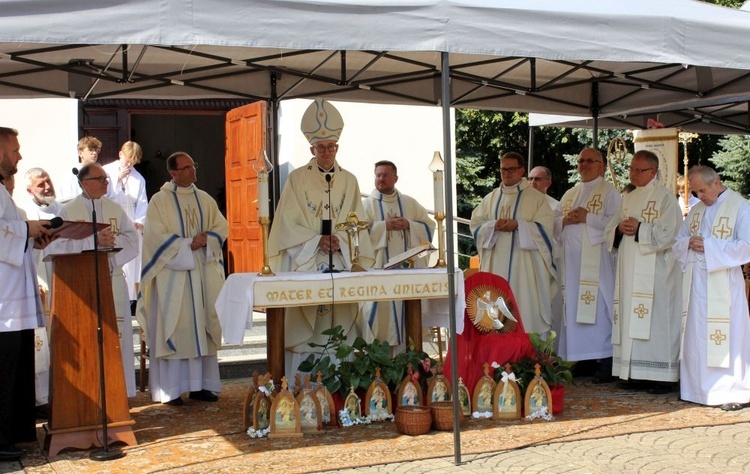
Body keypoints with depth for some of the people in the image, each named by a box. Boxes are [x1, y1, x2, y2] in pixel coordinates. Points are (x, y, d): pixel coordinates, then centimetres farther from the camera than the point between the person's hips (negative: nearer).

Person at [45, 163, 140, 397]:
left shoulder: (115, 209, 14)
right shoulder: (68, 211, 3)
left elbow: (132, 238, 5)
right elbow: (58, 246, -8)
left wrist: (112, 241, -15)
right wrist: (94, 241, -18)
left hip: (112, 279, 3)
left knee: (116, 334, -1)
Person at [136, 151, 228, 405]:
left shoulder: (205, 199, 13)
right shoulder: (159, 201, -2)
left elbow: (222, 227, 10)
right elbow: (156, 236, -10)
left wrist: (206, 239, -10)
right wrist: (188, 244, -15)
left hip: (203, 270, 5)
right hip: (172, 273, -5)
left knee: (203, 327, 4)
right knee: (172, 329, -4)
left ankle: (201, 384, 11)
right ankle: (170, 389, 1)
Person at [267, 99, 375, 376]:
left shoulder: (349, 181, 12)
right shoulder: (297, 179, 3)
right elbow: (288, 222, -3)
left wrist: (341, 240, -11)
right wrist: (316, 240, -15)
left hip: (342, 262, 3)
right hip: (306, 262, -2)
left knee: (342, 322, -3)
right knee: (307, 324, -8)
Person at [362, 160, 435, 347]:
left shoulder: (410, 203, 13)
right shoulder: (366, 204, 4)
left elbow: (429, 226, 8)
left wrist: (409, 225, -8)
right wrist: (384, 225, -15)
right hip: (379, 269, -3)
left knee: (407, 313, 2)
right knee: (381, 310, -7)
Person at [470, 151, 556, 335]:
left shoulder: (536, 197, 2)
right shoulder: (491, 198, 15)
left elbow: (545, 227, -6)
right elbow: (476, 224, 11)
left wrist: (518, 225, -16)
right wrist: (493, 226, -9)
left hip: (524, 263, -4)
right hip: (496, 263, 4)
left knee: (524, 305, -6)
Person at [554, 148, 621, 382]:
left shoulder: (610, 192, 1)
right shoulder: (569, 194, 21)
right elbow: (554, 222, 18)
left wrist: (587, 218, -15)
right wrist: (565, 220, -3)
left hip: (596, 262, -6)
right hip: (571, 261, 6)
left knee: (597, 309, -9)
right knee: (572, 308, 4)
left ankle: (604, 361, -5)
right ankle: (575, 359, 9)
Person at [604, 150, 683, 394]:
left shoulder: (665, 197, -4)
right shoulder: (628, 198, 18)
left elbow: (668, 234, -14)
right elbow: (610, 230, 18)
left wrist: (639, 229, -14)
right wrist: (620, 228, -3)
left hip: (655, 271, -7)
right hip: (629, 270, 7)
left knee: (656, 320, -7)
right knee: (630, 320, 5)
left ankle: (662, 376, -3)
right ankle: (635, 373, 11)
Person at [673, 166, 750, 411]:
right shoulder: (696, 209, 14)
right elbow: (678, 241, 16)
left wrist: (709, 246, -17)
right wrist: (689, 243, -7)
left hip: (724, 283, -6)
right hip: (696, 283, 6)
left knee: (726, 336, -5)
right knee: (696, 336, 9)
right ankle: (700, 388, 18)